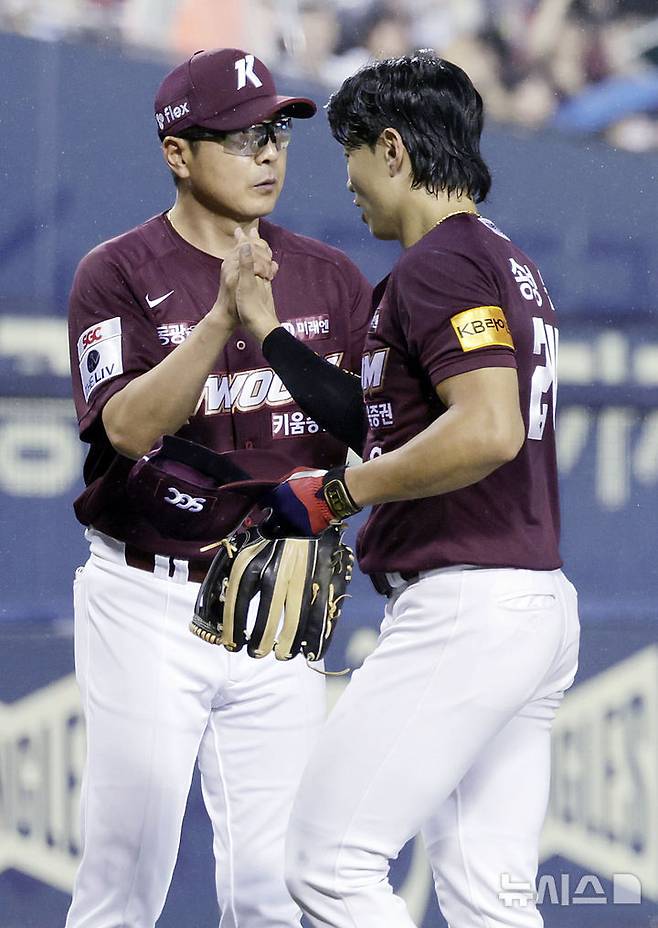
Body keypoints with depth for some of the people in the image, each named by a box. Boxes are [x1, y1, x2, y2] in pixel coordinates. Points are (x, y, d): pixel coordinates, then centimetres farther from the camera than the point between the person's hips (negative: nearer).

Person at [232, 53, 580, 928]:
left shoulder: (438, 263, -11)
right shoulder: (510, 261, 21)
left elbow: (487, 430, -25)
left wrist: (337, 493, -15)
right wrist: (266, 331, 28)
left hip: (462, 606, -10)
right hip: (542, 604, 10)